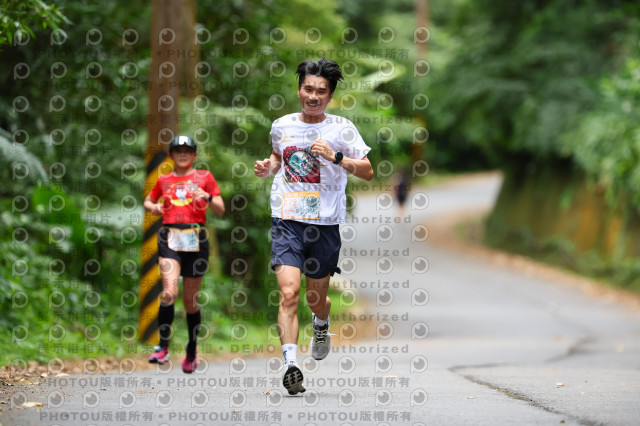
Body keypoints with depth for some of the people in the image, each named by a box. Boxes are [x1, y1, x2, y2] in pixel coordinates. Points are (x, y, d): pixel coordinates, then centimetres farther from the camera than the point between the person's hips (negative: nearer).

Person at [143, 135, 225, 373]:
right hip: (170, 237, 0)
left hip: (195, 239, 0)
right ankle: (163, 347, -17)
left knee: (190, 300, 5)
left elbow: (220, 210, 6)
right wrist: (152, 207, 7)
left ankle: (192, 351, 23)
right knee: (169, 291, -21)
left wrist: (207, 197, -14)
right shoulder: (164, 180, 15)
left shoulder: (204, 177, 10)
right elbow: (147, 201, 30)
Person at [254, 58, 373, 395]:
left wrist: (336, 157, -17)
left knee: (316, 299, 11)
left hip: (325, 224, 0)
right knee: (288, 293, -17)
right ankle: (290, 364, -20)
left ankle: (321, 324, 47)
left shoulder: (341, 129, -1)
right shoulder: (281, 126, 7)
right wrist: (267, 168, 6)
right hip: (287, 220, 0)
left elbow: (367, 172, -2)